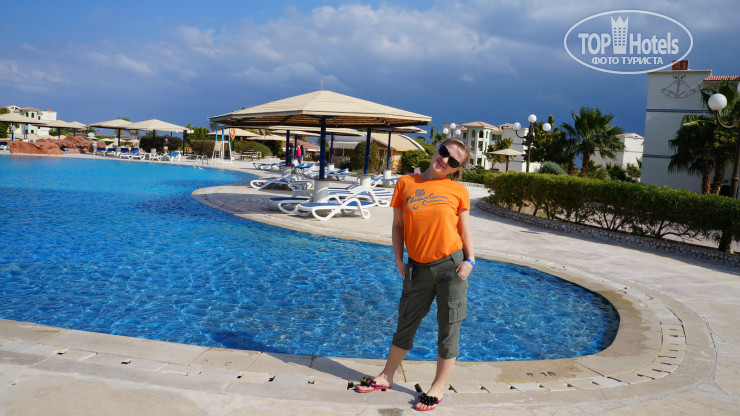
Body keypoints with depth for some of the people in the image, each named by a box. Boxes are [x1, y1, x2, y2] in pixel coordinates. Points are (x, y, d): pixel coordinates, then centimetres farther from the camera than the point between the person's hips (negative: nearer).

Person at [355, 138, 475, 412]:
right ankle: (386, 377, 34)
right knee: (406, 324, 16)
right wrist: (398, 260, -2)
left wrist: (470, 260, -10)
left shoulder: (458, 191, 0)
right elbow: (398, 226, 6)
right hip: (418, 267, 2)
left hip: (451, 265, -1)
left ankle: (439, 387, 25)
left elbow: (465, 232, 4)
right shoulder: (406, 183, 2)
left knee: (448, 327, 8)